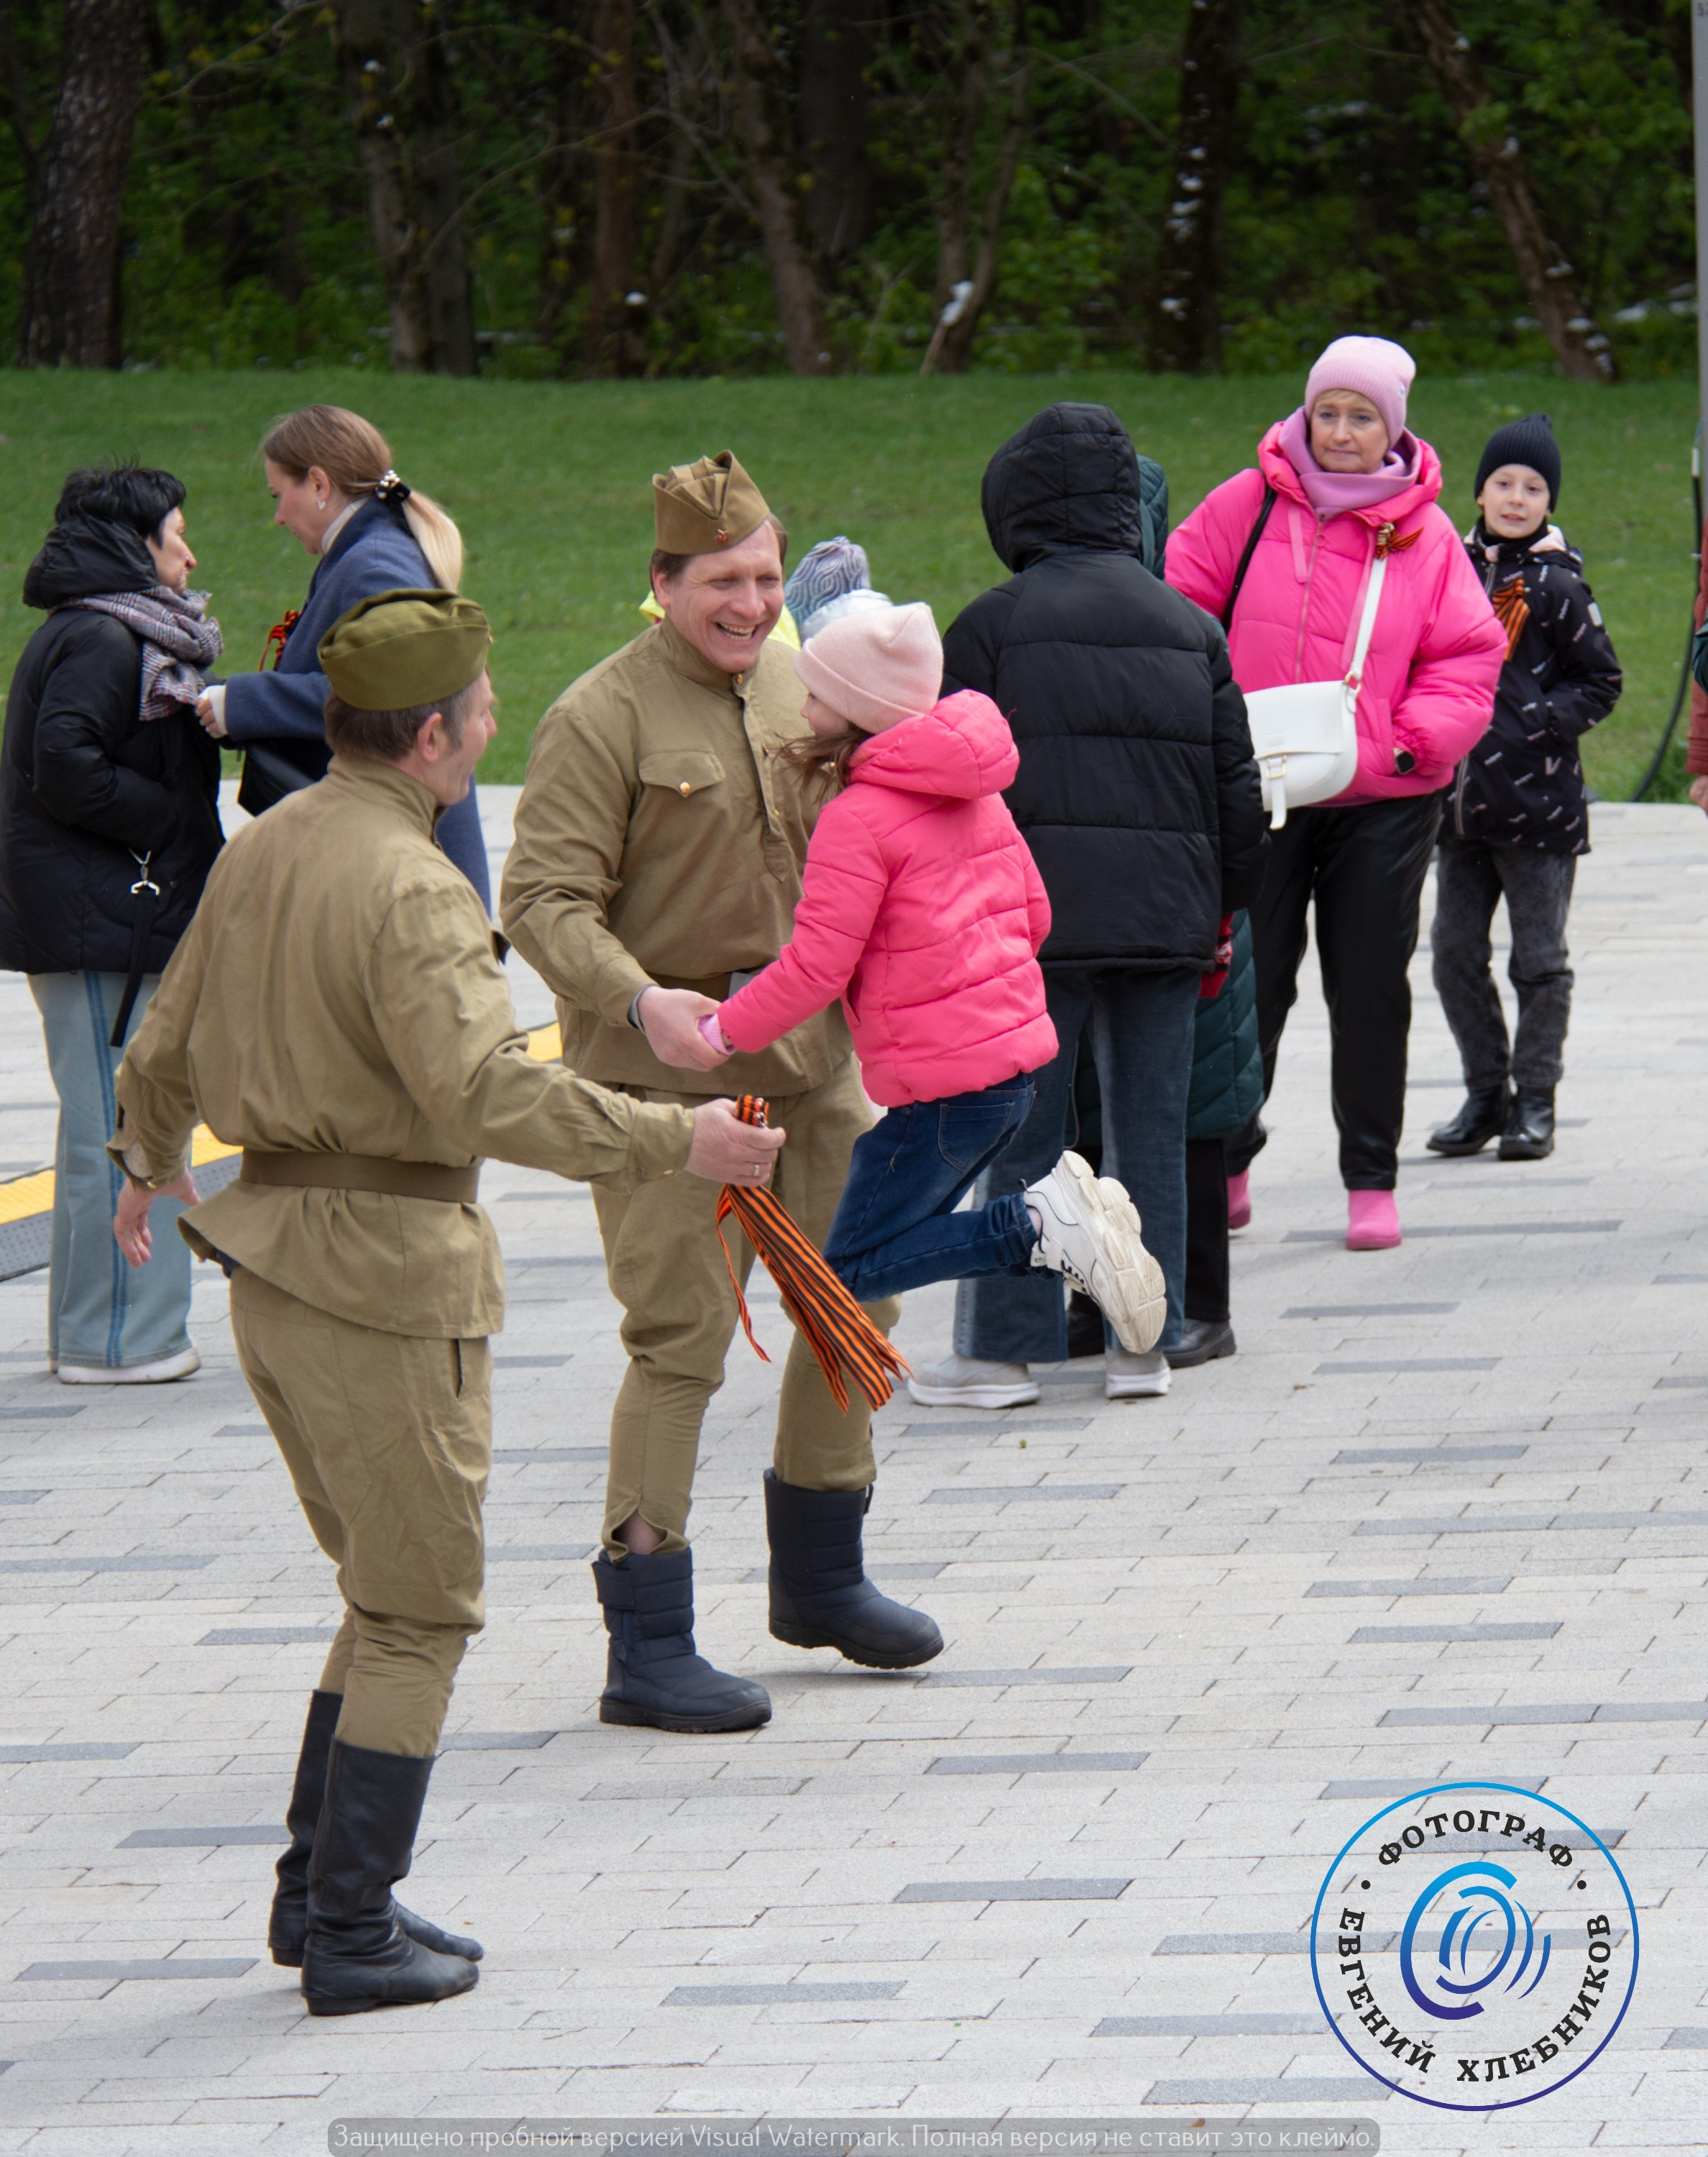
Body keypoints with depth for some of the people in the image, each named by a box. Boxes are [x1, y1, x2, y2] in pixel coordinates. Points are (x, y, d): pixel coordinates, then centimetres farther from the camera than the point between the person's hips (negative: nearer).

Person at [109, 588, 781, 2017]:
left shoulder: (264, 850, 10)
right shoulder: (409, 892, -19)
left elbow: (168, 1048, 22)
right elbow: (486, 1094, -29)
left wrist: (152, 1164, 40)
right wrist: (674, 1144, -24)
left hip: (269, 1257, 9)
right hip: (384, 1271, -9)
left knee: (391, 1595, 20)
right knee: (418, 1616, 1)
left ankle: (320, 1890, 22)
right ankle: (352, 1939, 4)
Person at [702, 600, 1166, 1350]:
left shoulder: (858, 817, -16)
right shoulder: (975, 795, 11)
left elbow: (816, 966, -18)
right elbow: (1031, 915, 17)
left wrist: (720, 1031, -8)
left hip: (943, 1083, -9)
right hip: (1016, 1055, 9)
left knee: (852, 1269, -1)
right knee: (906, 1232, 17)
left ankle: (1040, 1224, -15)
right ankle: (1068, 1211, -1)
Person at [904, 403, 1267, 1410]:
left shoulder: (990, 627, -2)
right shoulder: (1191, 627, 10)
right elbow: (1238, 792, 11)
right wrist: (1222, 912, 19)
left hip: (1032, 917, -3)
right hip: (1167, 916, 3)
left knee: (1020, 1136, 2)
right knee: (1151, 1130, 8)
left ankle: (1005, 1348, 5)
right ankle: (1144, 1343, 11)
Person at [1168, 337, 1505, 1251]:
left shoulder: (1425, 533, 2)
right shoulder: (1248, 506, 0)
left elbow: (1468, 658, 5)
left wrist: (1419, 739, -10)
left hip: (1382, 804, 0)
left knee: (1371, 993, 4)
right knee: (1245, 987, 2)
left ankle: (1372, 1182, 14)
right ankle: (1225, 1167, 19)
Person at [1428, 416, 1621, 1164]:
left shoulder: (1557, 587, -5)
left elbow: (1600, 683, -2)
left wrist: (1535, 723, -14)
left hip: (1540, 800, -5)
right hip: (1462, 796, 5)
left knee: (1539, 960, 2)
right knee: (1454, 953, 6)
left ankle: (1534, 1102, 11)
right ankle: (1486, 1094, 19)